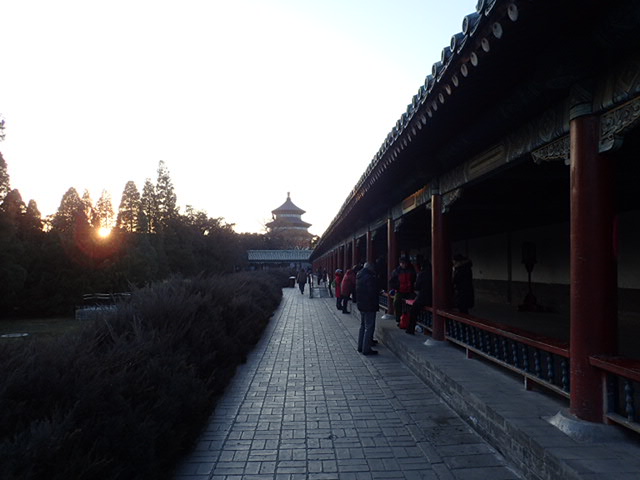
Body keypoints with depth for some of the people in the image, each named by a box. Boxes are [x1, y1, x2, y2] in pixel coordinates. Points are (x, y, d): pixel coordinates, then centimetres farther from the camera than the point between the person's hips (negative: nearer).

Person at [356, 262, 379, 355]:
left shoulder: (359, 277, 10)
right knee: (369, 327, -3)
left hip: (361, 305, 9)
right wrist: (375, 304, -12)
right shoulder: (370, 278, -20)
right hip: (369, 306, -9)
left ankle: (360, 347, 26)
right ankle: (366, 349, 0)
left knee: (363, 326, 19)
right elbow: (372, 293, -22)